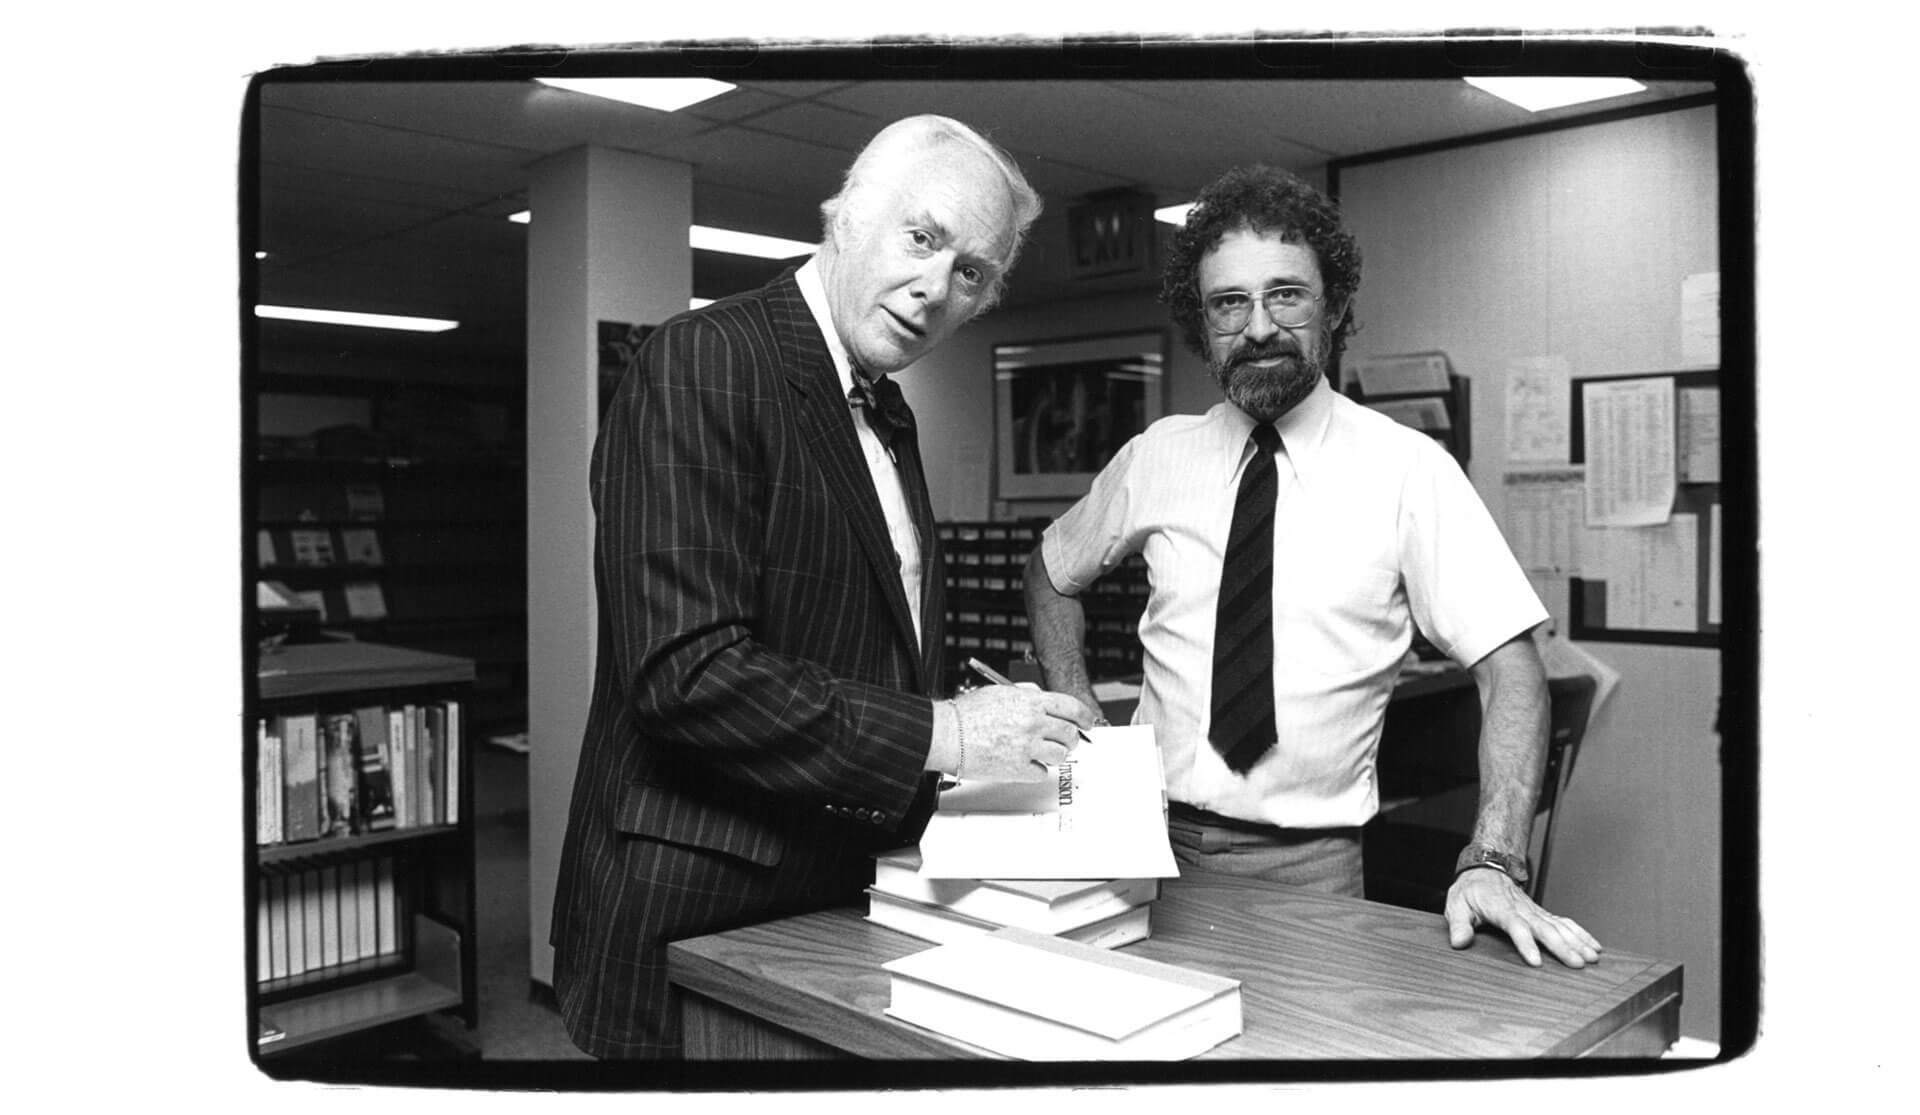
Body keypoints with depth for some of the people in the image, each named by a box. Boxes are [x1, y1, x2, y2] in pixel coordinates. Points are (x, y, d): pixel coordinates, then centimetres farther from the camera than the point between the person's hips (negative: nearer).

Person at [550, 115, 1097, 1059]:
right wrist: (939, 736, -22)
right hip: (698, 926, -8)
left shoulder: (888, 415, 11)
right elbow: (685, 672, -25)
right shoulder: (705, 364, -16)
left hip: (839, 906, 8)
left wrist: (1011, 736, 3)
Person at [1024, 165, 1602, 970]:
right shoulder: (1155, 458, 1)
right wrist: (1079, 721, 3)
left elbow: (1509, 670, -11)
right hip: (1153, 839, 2)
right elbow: (1049, 573, 17)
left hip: (1310, 863, -2)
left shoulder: (1406, 470, -8)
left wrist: (1493, 865, -23)